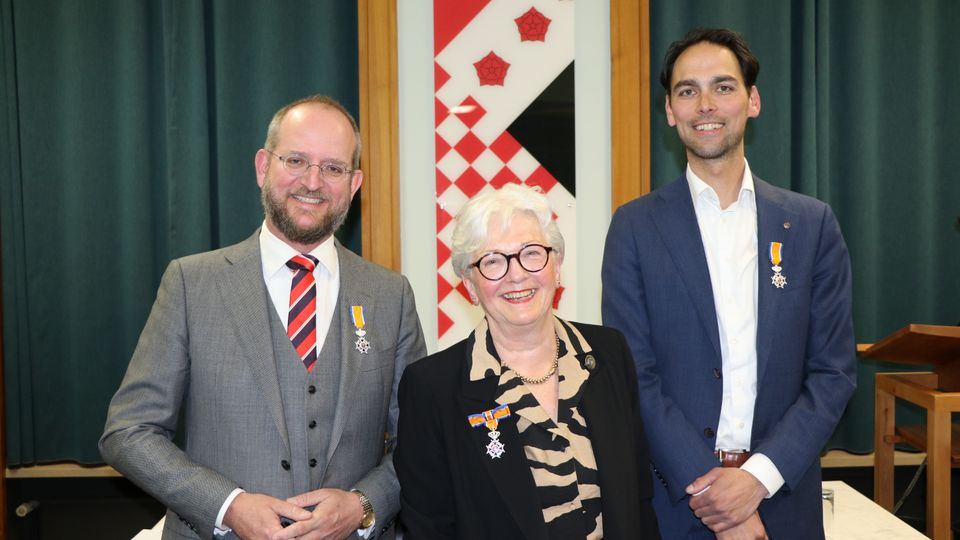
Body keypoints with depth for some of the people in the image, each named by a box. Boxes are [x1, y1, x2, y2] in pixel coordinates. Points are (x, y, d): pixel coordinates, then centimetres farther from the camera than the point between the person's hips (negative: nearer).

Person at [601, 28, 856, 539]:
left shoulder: (812, 223, 1)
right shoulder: (635, 227, -3)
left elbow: (834, 370, -1)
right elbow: (634, 376, -7)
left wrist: (759, 477, -12)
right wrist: (709, 488, -15)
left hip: (783, 498, 1)